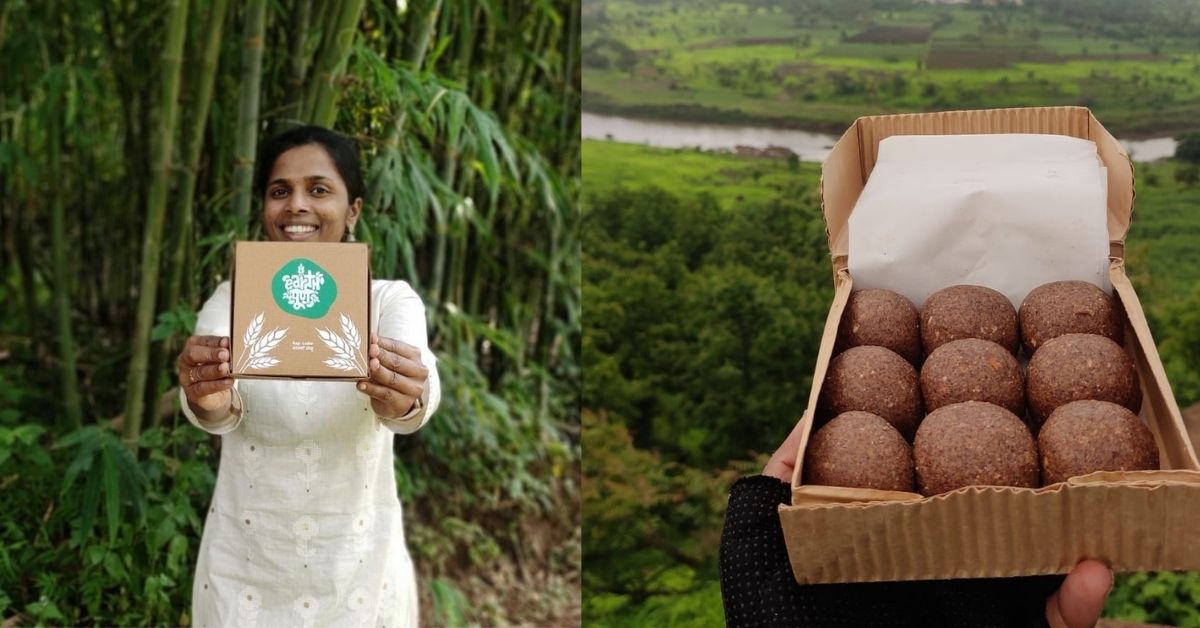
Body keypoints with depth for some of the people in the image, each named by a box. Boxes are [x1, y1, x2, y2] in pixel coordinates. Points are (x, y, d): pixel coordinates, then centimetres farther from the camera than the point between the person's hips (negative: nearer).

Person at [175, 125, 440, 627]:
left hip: (358, 567, 0)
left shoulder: (391, 300, -7)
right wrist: (206, 398, -48)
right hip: (245, 566, 1)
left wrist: (404, 399, -53)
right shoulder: (230, 300, -4)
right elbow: (222, 409, -25)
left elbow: (421, 388, -29)